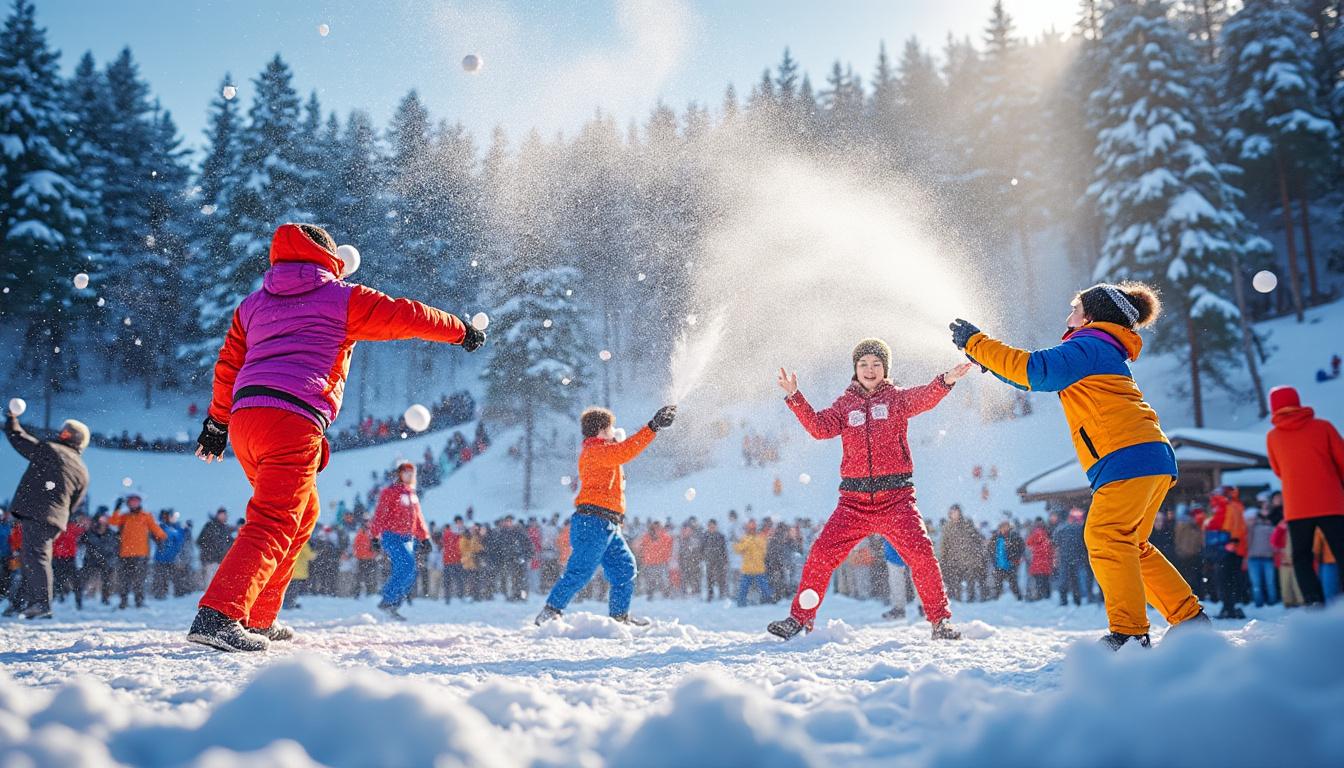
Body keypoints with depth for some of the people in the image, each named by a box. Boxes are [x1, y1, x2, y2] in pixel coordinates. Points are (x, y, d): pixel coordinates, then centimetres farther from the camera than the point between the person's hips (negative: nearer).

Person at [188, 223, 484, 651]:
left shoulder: (253, 304, 25)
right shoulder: (342, 299, 7)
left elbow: (228, 366, 26)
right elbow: (406, 316, 10)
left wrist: (217, 424, 33)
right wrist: (461, 331, 23)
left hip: (244, 420, 8)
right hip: (293, 422, -8)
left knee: (302, 512, 22)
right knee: (274, 525, -12)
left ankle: (259, 618, 25)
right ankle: (218, 616, -26)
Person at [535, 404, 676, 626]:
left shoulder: (601, 452, 23)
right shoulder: (594, 451, -9)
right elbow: (624, 451, -24)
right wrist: (654, 426, -27)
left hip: (608, 526, 11)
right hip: (593, 521, -11)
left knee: (625, 567, 10)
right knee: (580, 571, -11)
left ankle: (619, 616, 15)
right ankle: (550, 612, -6)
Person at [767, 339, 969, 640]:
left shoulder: (896, 398, 7)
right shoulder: (845, 404, 12)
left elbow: (923, 398, -13)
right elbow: (820, 427, -3)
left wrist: (944, 382, -35)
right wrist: (795, 398, -15)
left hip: (895, 499, -1)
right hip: (854, 502, 2)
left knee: (921, 553, -13)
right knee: (822, 553, -4)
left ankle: (940, 621, 5)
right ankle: (800, 617, 12)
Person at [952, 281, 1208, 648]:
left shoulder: (1088, 346, -1)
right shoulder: (1107, 355, 30)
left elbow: (1034, 369, -14)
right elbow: (1045, 377, 33)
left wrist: (975, 343, -6)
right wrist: (989, 358, 26)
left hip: (1129, 455, -10)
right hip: (1153, 459, 10)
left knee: (1105, 537, -13)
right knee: (1129, 545, 14)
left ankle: (1130, 632, -16)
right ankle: (1191, 618, 16)